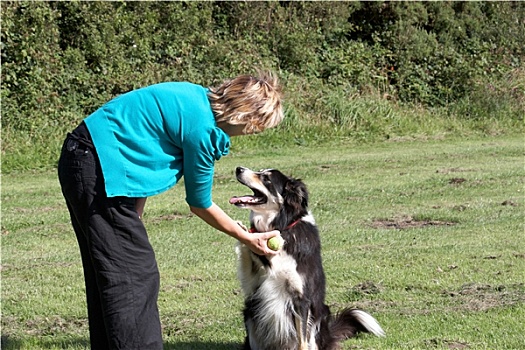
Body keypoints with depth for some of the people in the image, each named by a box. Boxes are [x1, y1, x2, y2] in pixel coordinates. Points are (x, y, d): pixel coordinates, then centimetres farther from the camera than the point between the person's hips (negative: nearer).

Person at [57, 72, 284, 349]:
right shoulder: (203, 128, -18)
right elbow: (200, 204, -5)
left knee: (105, 278, 14)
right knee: (134, 278, -9)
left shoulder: (200, 98, 8)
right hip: (99, 169, -10)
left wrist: (134, 216, 10)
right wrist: (247, 239, 8)